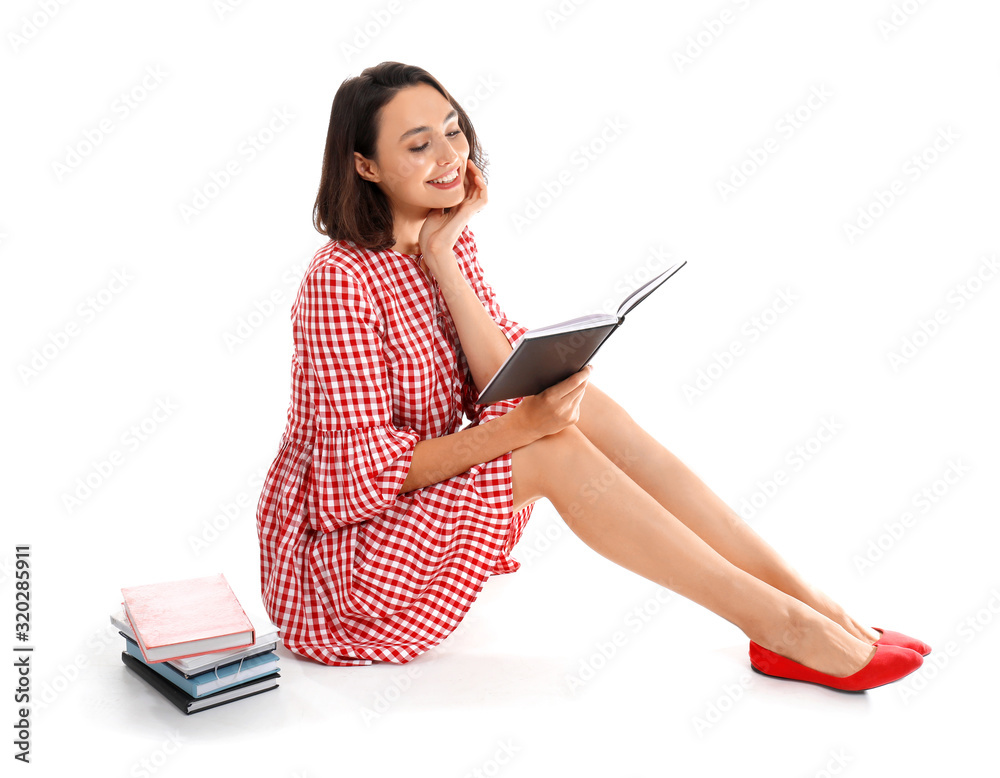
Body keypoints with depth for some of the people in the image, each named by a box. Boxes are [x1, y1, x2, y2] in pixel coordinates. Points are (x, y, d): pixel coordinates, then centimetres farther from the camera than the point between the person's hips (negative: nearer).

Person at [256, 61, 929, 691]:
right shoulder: (343, 279, -21)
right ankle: (782, 625, -20)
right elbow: (363, 470, -23)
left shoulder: (451, 242, 3)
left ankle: (811, 605, -16)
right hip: (334, 557, -6)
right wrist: (519, 427, -30)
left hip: (424, 515, 6)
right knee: (554, 447, -27)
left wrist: (441, 257, -16)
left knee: (578, 405, -17)